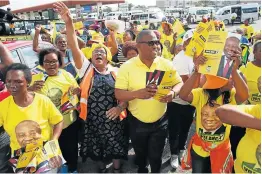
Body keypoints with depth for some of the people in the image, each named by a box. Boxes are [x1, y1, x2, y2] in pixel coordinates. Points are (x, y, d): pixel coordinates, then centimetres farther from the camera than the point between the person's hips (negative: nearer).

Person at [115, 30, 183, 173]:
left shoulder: (166, 64, -6)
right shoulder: (127, 67, -12)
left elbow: (179, 83, -1)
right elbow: (119, 94, -15)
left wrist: (172, 92, -24)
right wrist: (137, 93, -33)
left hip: (160, 121, 0)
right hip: (137, 122, 0)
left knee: (156, 157, 14)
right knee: (140, 155, 24)